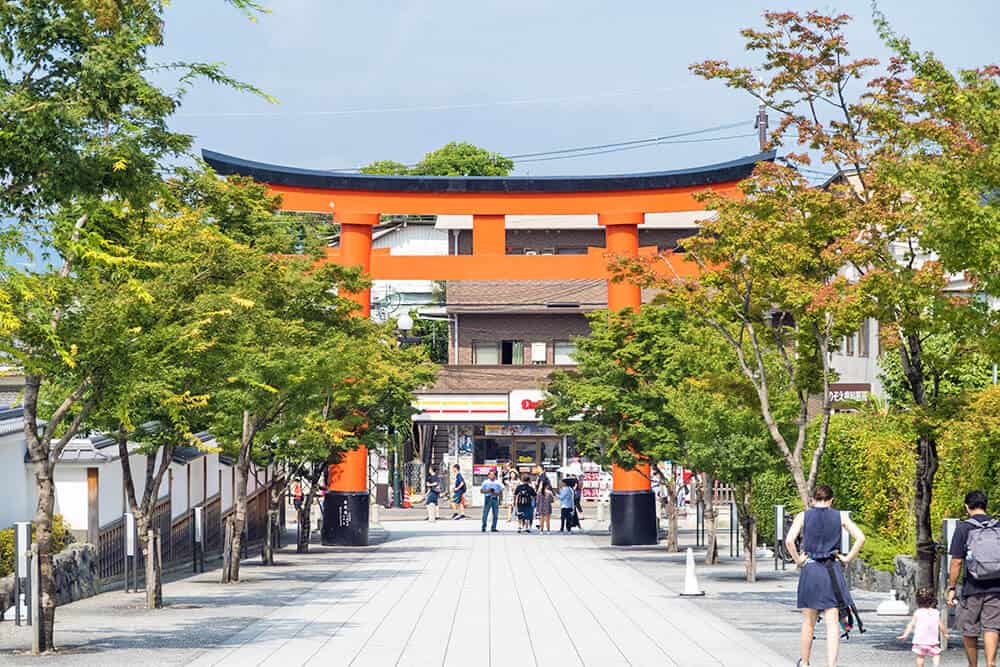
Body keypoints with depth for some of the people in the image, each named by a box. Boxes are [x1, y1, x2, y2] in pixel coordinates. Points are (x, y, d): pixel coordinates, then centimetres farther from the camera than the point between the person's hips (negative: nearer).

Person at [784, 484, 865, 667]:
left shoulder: (803, 516, 1)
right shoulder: (840, 516, 4)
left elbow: (789, 540, -12)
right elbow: (860, 538, -6)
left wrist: (798, 560, 0)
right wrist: (847, 558, 3)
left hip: (810, 570, 0)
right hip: (833, 570, 0)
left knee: (808, 623, 12)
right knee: (832, 623, -2)